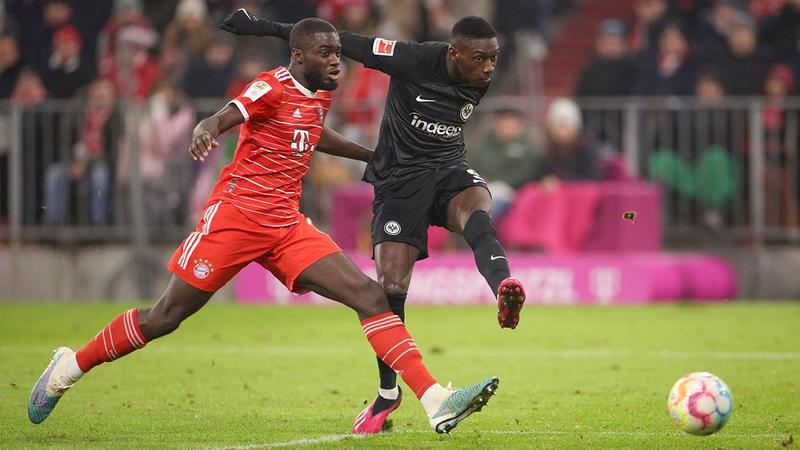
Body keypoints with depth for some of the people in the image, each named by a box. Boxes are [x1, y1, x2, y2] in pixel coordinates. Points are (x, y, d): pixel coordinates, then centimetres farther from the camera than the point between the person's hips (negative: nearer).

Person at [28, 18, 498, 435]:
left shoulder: (321, 94, 14)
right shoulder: (274, 87, -9)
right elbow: (222, 119, -26)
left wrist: (374, 156, 43)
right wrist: (205, 131, -49)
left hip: (287, 228, 7)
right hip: (236, 215, -7)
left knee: (371, 296, -9)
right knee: (164, 318, -2)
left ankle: (436, 402, -16)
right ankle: (68, 367, 19)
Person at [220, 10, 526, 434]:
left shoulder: (481, 80, -2)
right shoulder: (414, 60, -18)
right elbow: (341, 42, -14)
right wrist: (264, 28, -12)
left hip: (447, 169, 3)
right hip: (400, 178, -3)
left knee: (476, 206, -34)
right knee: (391, 285, -9)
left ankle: (504, 289, -61)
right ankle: (387, 394, 8)